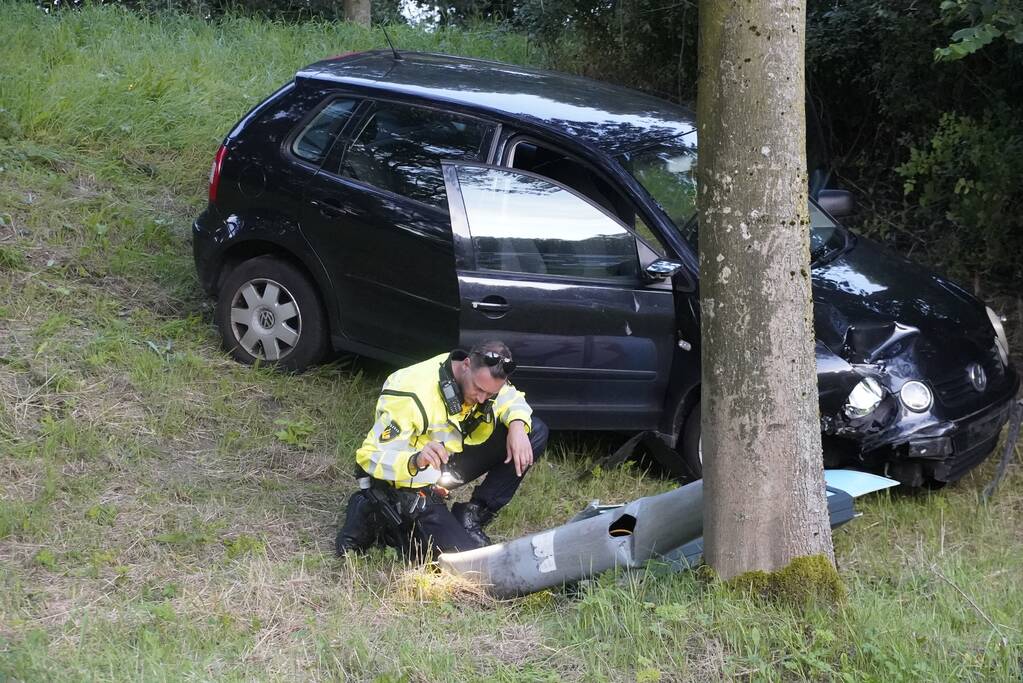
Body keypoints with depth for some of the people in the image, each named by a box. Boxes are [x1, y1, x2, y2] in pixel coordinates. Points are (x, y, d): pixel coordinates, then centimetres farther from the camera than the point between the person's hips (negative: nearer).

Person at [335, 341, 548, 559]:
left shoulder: (485, 375, -11)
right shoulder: (411, 396, -32)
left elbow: (513, 400, 5)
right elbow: (370, 456, -29)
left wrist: (517, 425, -20)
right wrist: (415, 461, -50)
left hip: (449, 464, 7)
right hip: (410, 481, -7)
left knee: (536, 431, -5)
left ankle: (471, 516, -2)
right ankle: (378, 519, -1)